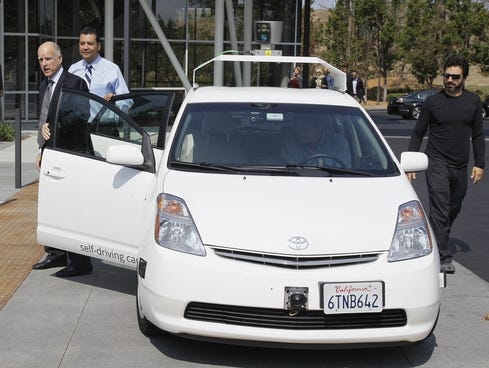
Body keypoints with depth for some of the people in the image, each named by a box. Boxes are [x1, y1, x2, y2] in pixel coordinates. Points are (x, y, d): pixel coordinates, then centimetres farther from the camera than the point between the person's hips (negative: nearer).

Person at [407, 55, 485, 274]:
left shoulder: (473, 102, 5)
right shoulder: (432, 102, -3)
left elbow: (477, 135, 11)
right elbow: (418, 134, 3)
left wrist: (479, 164, 5)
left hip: (461, 166, 4)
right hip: (437, 163, -4)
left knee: (453, 209, 14)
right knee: (440, 209, -12)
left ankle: (438, 245, 34)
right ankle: (443, 258, -11)